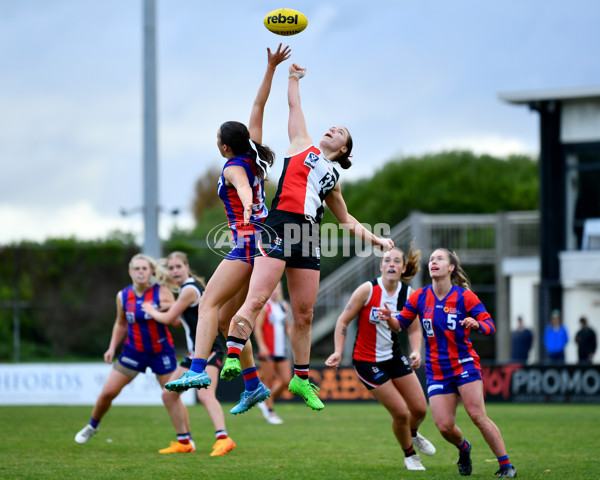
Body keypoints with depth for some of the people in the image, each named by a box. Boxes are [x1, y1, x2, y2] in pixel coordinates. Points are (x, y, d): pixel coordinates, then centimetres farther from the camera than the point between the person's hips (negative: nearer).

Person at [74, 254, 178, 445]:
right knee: (107, 392, 0)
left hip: (161, 352, -3)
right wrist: (112, 347, 6)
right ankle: (92, 426, 26)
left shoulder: (161, 292, -10)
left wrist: (169, 310, -34)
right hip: (133, 351, 3)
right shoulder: (123, 296, 0)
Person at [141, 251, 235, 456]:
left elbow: (169, 318, -9)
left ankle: (223, 439, -42)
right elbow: (176, 322, 25)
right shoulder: (184, 289, 16)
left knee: (205, 394, -29)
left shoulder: (190, 290, -14)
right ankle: (184, 442, 20)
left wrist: (151, 311, 9)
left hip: (209, 350, -10)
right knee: (168, 394, 13)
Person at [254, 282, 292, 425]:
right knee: (268, 381, -2)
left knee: (286, 381, 0)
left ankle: (265, 402, 19)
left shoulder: (284, 306, 16)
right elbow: (257, 327, -9)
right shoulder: (264, 306, -4)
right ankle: (270, 412, 6)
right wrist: (261, 346, -19)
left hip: (281, 351, 6)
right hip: (267, 351, -6)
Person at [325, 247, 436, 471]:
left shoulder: (409, 294, -5)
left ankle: (413, 435, 42)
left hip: (394, 356, 5)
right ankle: (409, 455, 21)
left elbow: (414, 329, 3)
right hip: (367, 361, -5)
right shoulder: (368, 290, -18)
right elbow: (343, 321, -11)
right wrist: (338, 352, -19)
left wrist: (416, 352, -15)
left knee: (420, 409, 5)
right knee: (401, 413, -8)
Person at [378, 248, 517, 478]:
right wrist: (389, 318, -12)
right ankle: (463, 448, 28)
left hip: (464, 364, -3)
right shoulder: (419, 297, 2)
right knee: (444, 426, -7)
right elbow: (402, 323, 10)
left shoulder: (465, 296, -7)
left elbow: (490, 326, -7)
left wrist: (476, 324, -29)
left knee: (477, 415, -16)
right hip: (436, 371, 3)